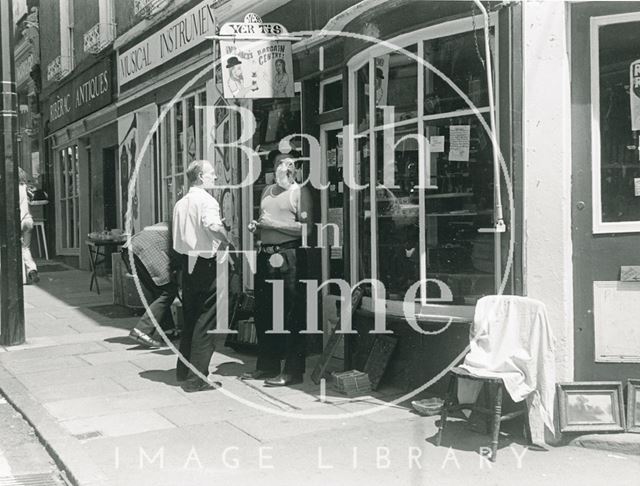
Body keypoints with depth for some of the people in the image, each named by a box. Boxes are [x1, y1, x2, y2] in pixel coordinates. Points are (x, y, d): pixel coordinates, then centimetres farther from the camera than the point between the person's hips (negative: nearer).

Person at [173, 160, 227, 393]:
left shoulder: (180, 203, 13)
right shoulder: (206, 200, -12)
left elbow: (177, 236, 15)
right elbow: (213, 225, -29)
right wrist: (225, 240, -14)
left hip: (186, 261, 8)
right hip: (204, 262, -8)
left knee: (190, 317, 17)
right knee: (205, 320, -3)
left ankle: (184, 369, 26)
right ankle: (197, 378, -1)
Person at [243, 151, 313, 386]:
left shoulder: (300, 191, -2)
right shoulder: (268, 191, 19)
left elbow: (306, 228, -12)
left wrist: (274, 224, -13)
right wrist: (256, 225, 9)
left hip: (288, 256, -7)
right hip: (266, 255, 7)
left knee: (292, 316, -5)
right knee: (264, 313, 11)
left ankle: (293, 371, 1)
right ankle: (267, 365, 23)